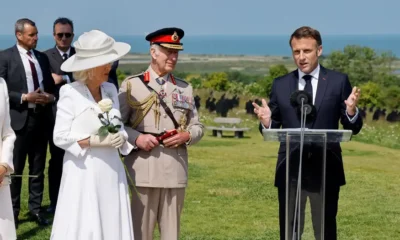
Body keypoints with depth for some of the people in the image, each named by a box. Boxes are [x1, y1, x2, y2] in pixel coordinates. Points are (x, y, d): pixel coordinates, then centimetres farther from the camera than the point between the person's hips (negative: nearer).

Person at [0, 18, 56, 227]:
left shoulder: (42, 58, 11)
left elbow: (50, 86, 16)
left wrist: (51, 97, -5)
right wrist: (24, 97, -18)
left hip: (41, 119, 5)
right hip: (19, 119, -5)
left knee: (38, 168, 11)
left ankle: (36, 208, 21)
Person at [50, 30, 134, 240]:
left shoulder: (110, 90, 8)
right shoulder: (70, 93, -9)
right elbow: (60, 137, -10)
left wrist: (121, 138, -7)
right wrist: (93, 141, -17)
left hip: (111, 172, 6)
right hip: (83, 173, -5)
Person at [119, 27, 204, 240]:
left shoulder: (185, 88, 12)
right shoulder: (131, 85, 2)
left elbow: (197, 126, 15)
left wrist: (186, 136, -7)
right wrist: (137, 138, -15)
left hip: (176, 169, 3)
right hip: (144, 170, -3)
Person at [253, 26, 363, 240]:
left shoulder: (338, 81, 0)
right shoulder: (280, 85, 5)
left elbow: (353, 128, -1)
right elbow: (272, 130, 5)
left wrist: (351, 111, -22)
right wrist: (266, 122, -17)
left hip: (326, 170, -1)